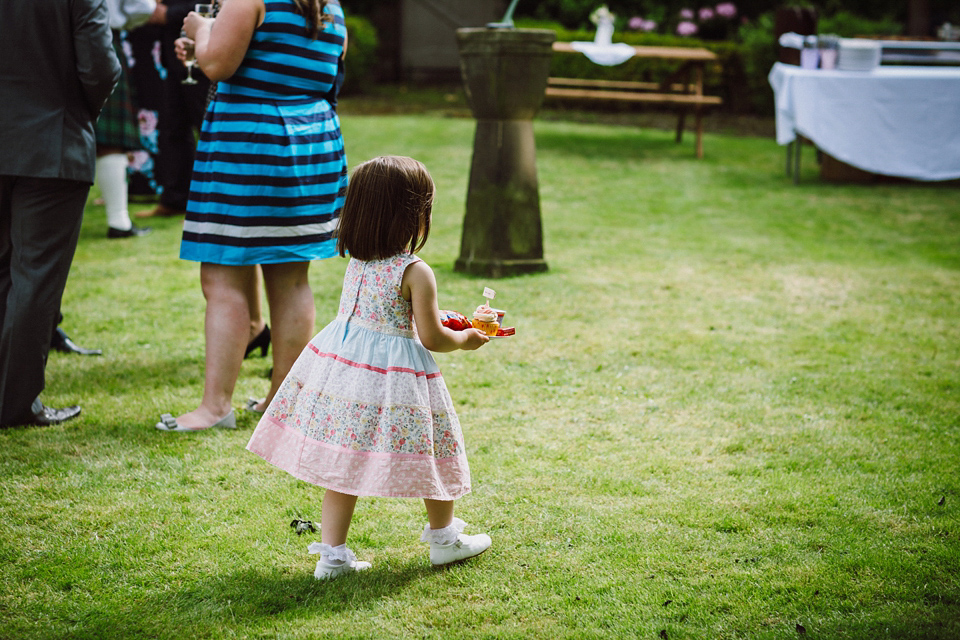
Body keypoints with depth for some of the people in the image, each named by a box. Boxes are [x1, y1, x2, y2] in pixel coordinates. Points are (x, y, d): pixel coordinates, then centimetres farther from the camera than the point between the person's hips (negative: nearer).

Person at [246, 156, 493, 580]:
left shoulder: (356, 263, 5)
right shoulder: (416, 272, -15)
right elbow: (431, 338, -13)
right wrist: (465, 340, 7)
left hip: (342, 365, 6)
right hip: (394, 372, -6)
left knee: (343, 464, 10)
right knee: (431, 452, 14)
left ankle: (332, 553, 11)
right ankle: (444, 539, 30)